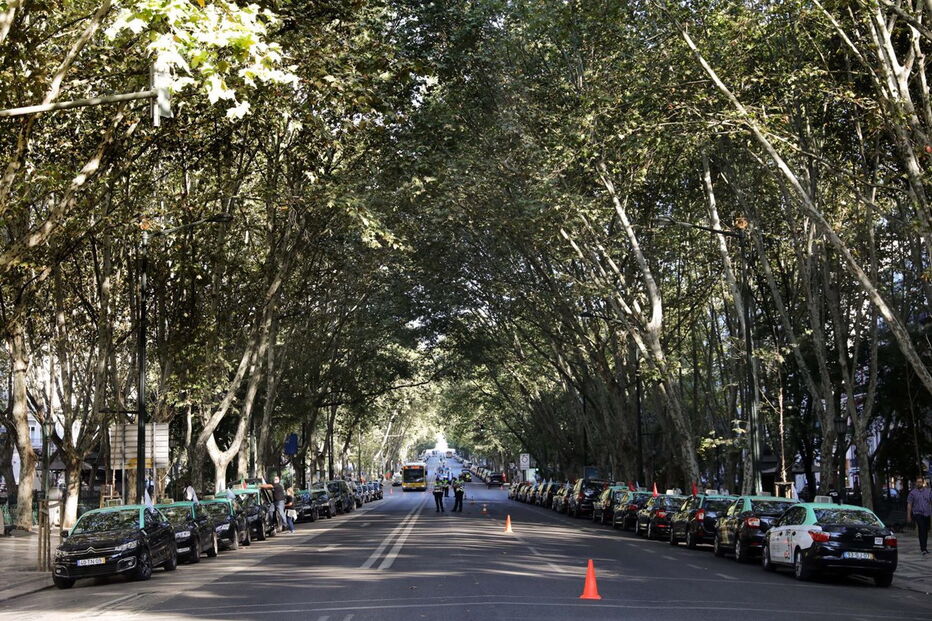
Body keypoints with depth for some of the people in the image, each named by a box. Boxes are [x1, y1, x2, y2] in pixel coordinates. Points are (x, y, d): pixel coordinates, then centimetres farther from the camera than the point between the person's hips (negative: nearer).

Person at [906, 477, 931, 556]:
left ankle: (924, 546, 29)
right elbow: (909, 504, 2)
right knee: (921, 531, -15)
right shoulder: (913, 493, 1)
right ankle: (924, 550, -20)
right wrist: (908, 515, -3)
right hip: (918, 513, -3)